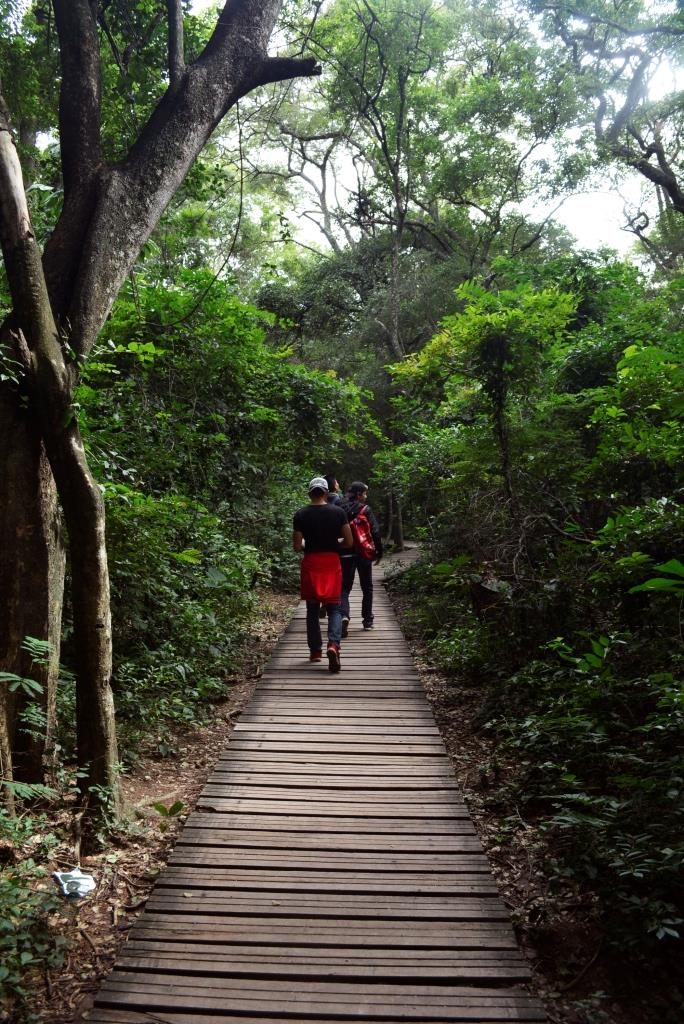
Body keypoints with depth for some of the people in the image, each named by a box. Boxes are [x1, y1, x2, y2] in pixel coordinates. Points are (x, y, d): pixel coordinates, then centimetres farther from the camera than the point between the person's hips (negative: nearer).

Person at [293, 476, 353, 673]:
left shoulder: (300, 515, -4)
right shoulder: (338, 512, -3)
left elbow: (297, 546, -4)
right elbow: (349, 542, -2)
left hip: (310, 564, 0)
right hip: (331, 563, 0)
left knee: (312, 609, 13)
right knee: (334, 608, 6)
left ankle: (315, 650, 18)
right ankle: (333, 644, -16)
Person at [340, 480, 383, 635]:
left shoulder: (340, 510, 1)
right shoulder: (365, 509, -8)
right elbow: (375, 532, -11)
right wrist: (379, 551, -1)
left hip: (345, 554, 2)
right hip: (363, 553, -2)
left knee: (345, 588, 5)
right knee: (367, 588, 15)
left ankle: (344, 616, -19)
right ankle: (367, 620, 20)